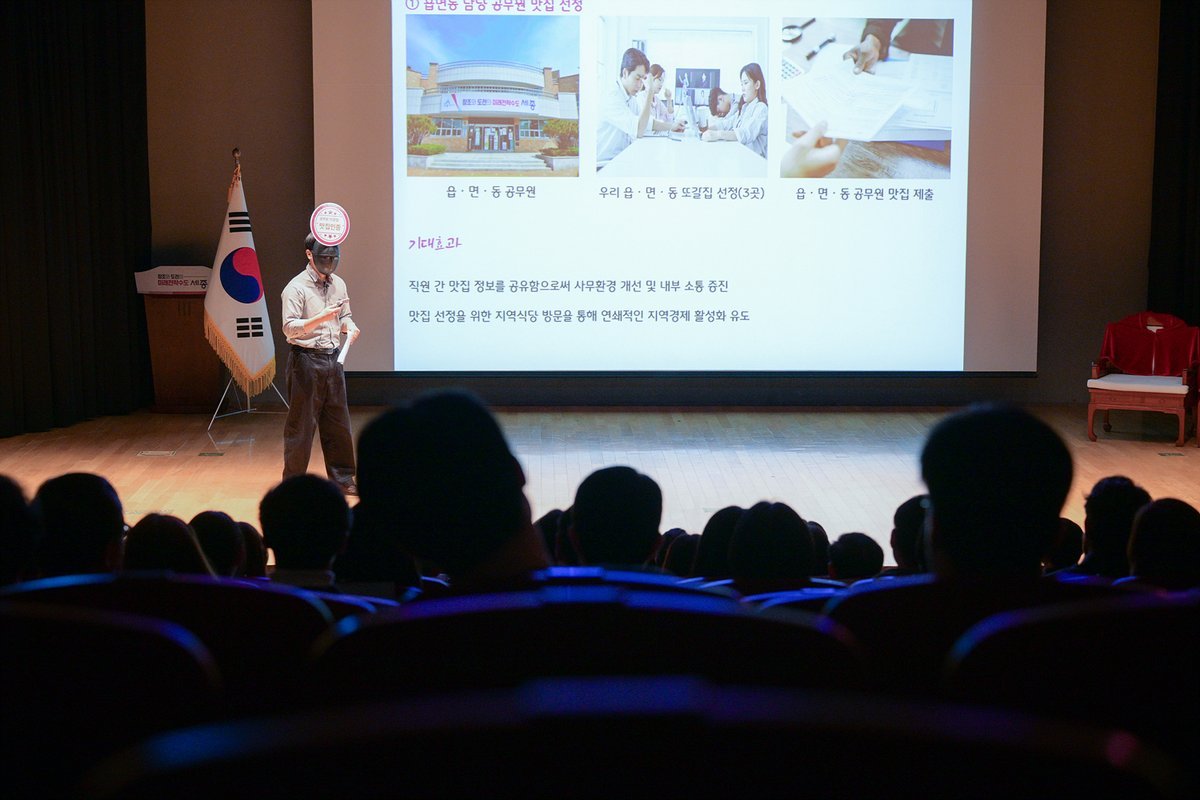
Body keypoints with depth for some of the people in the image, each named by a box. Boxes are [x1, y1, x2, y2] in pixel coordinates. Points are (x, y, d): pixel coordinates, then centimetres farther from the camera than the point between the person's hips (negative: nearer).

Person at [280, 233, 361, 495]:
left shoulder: (338, 284, 10)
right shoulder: (296, 287, -10)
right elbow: (289, 328, -17)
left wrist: (349, 326, -2)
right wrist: (320, 318, -31)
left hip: (333, 359, 6)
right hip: (306, 360, -6)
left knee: (338, 422, 10)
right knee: (301, 423, -1)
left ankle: (342, 478, 20)